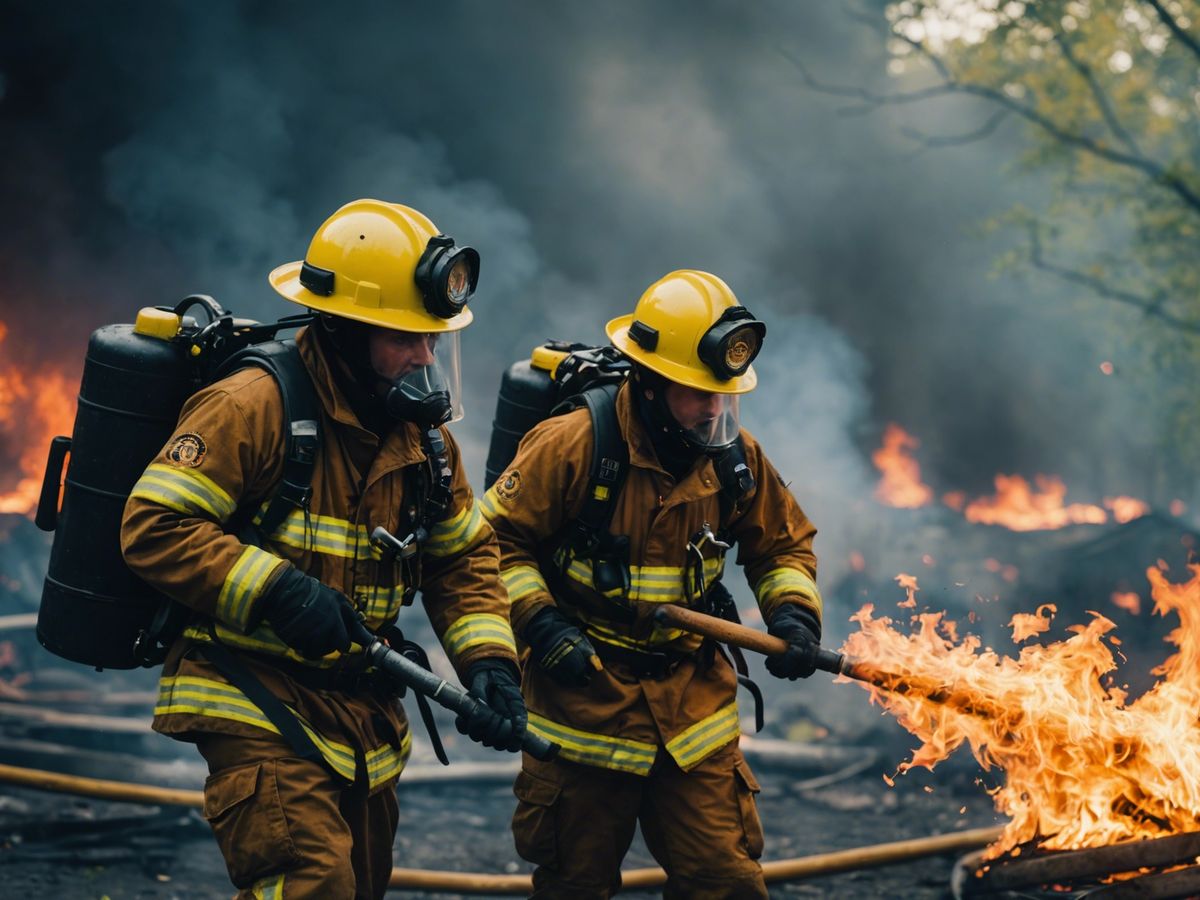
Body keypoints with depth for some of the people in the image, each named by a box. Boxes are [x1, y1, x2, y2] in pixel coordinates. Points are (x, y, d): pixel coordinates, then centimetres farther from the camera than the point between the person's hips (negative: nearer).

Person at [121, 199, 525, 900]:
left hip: (363, 709, 8)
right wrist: (277, 590, -26)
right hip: (259, 703, -8)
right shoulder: (255, 408, -15)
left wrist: (489, 664, -3)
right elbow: (154, 527, -19)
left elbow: (464, 558, 13)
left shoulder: (423, 433, 8)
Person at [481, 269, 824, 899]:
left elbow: (784, 545, 13)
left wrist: (793, 612, -5)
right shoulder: (571, 447, -17)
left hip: (694, 703, 4)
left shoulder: (735, 457, -2)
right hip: (584, 699, -3)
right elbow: (496, 539, -10)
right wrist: (539, 623, -20)